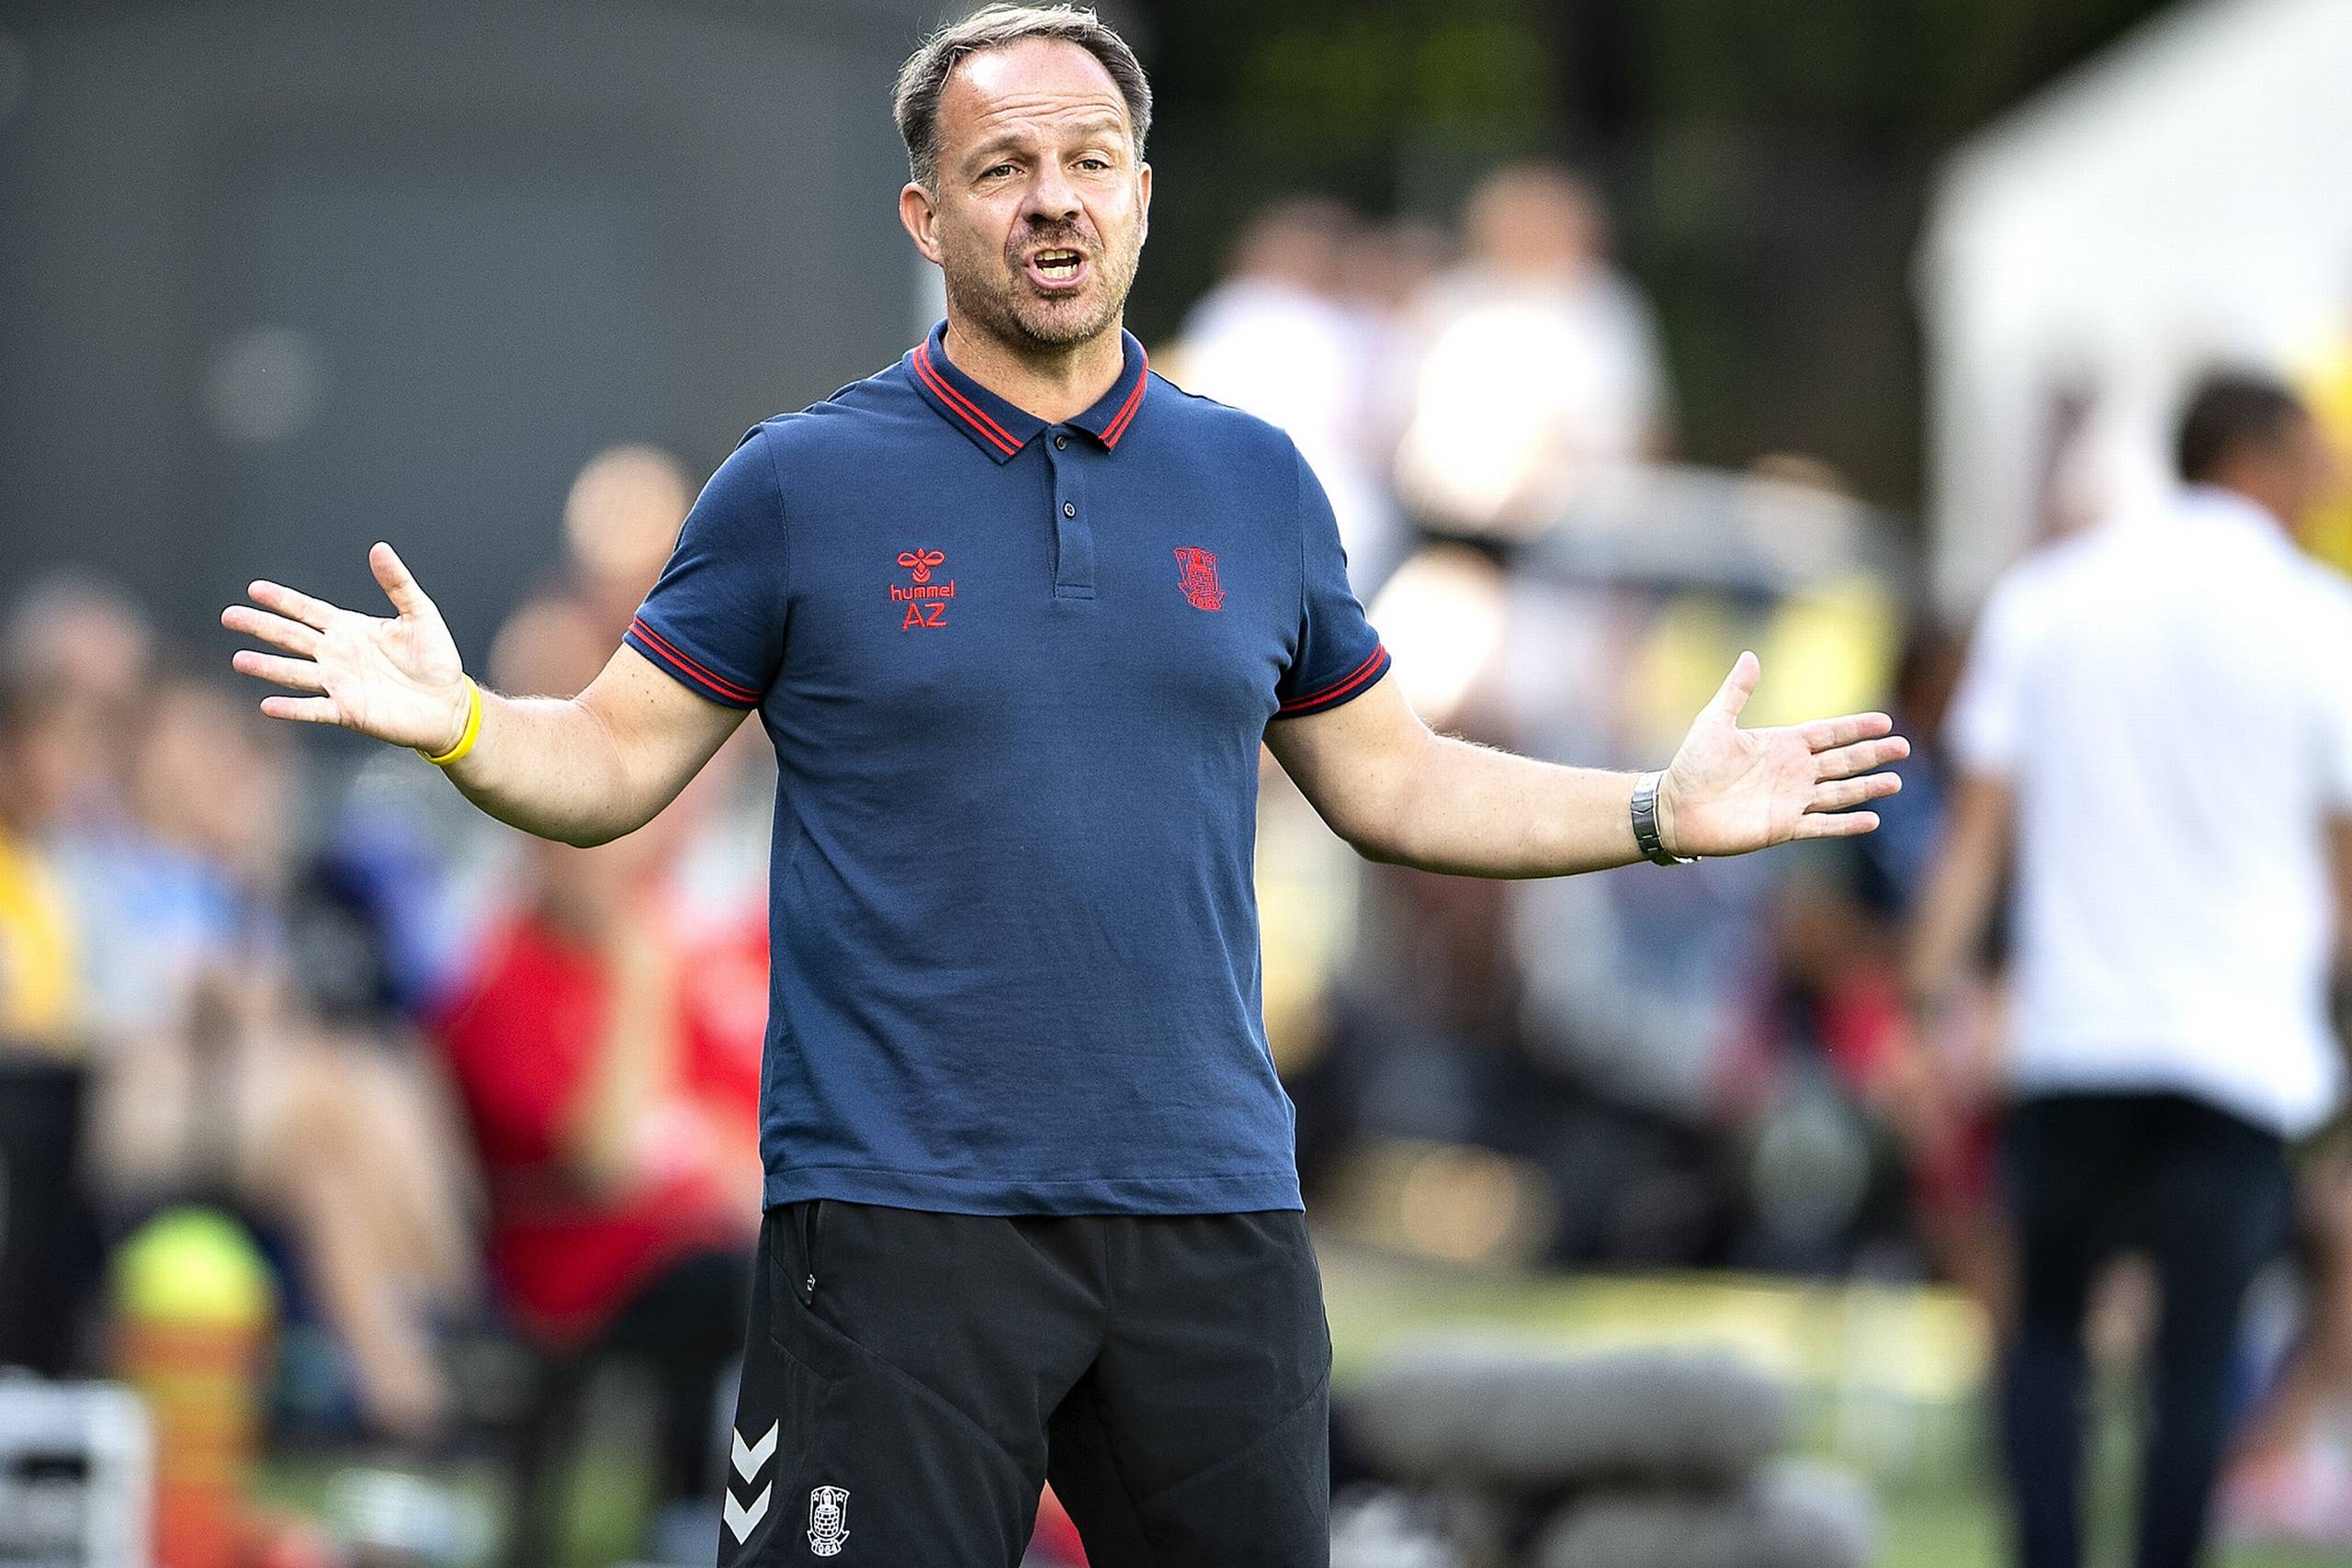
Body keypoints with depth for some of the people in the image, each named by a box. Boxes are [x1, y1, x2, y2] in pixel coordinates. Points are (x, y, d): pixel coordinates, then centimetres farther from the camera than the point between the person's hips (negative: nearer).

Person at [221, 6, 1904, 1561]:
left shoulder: (1257, 481, 11)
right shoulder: (803, 484, 1)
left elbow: (1391, 785, 19)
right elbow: (609, 768, 3)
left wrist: (1663, 812, 12)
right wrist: (455, 721, -17)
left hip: (1211, 1215, 3)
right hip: (899, 1217, -3)